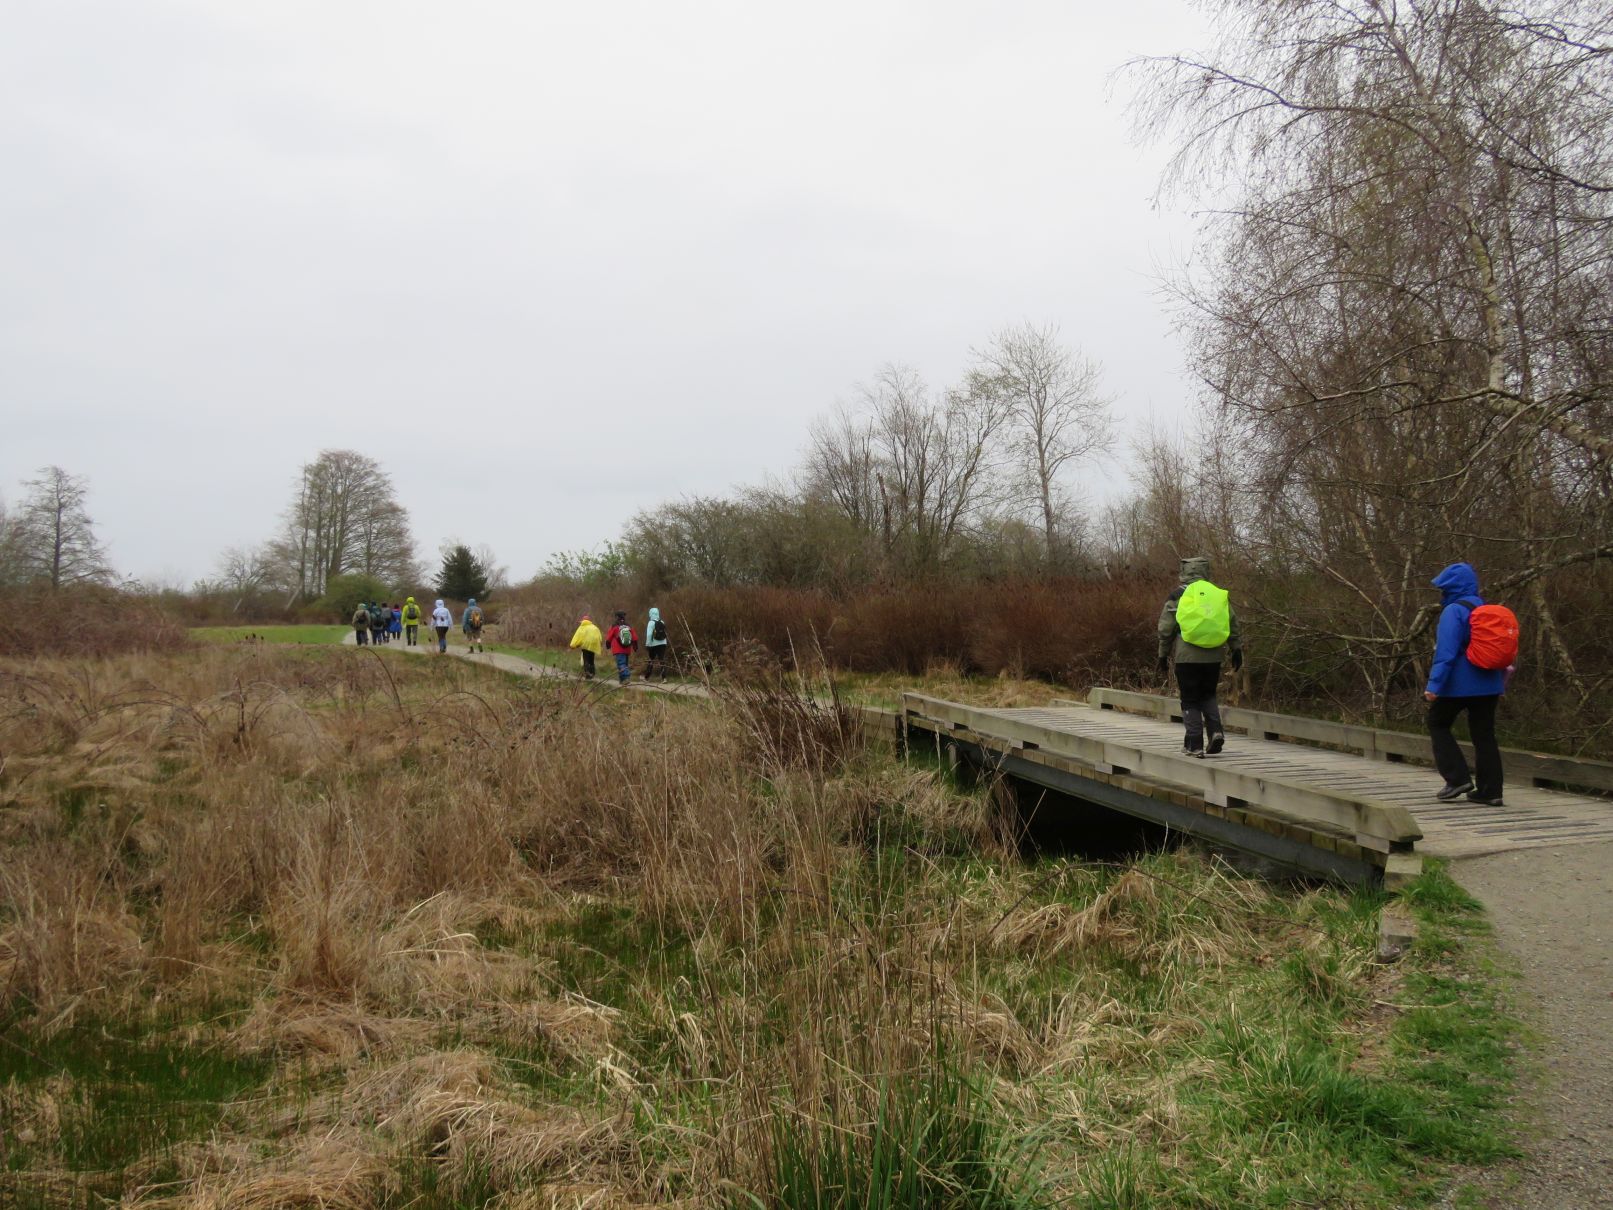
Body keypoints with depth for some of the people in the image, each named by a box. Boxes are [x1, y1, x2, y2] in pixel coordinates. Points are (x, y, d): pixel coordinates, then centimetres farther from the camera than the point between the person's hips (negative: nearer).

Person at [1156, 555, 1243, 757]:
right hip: (1214, 656, 4)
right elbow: (1233, 624, 11)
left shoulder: (1178, 595, -4)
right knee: (1208, 695, 20)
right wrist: (1236, 650, 19)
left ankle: (1194, 744, 3)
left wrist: (1163, 654, 6)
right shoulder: (1219, 594, 8)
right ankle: (1215, 731, 1)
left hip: (1187, 655, -4)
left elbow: (1166, 628, -3)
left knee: (1190, 700, 4)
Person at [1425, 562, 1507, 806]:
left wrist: (1434, 684, -22)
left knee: (1437, 723, 9)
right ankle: (1490, 791, 10)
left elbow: (1445, 651, -21)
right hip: (1488, 684, 7)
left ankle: (1458, 778, 0)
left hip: (1459, 684, -7)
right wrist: (1501, 682, 25)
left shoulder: (1454, 612, -13)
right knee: (1484, 734, 10)